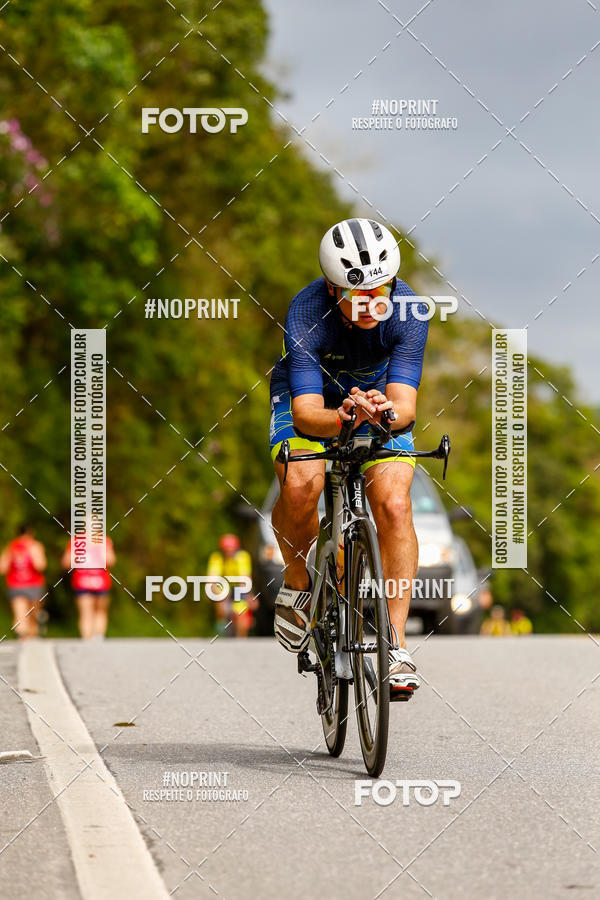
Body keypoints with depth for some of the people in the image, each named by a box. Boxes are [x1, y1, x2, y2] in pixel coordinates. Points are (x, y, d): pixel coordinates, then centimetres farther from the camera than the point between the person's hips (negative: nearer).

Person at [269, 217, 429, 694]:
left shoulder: (408, 311, -32)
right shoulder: (306, 314, -35)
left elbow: (405, 405, -37)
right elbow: (306, 413, -40)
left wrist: (386, 413, -60)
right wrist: (341, 418, -62)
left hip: (379, 394, 1)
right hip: (310, 392, -1)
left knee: (394, 504, -20)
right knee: (300, 485, -29)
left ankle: (397, 643, -13)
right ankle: (298, 583, 0)